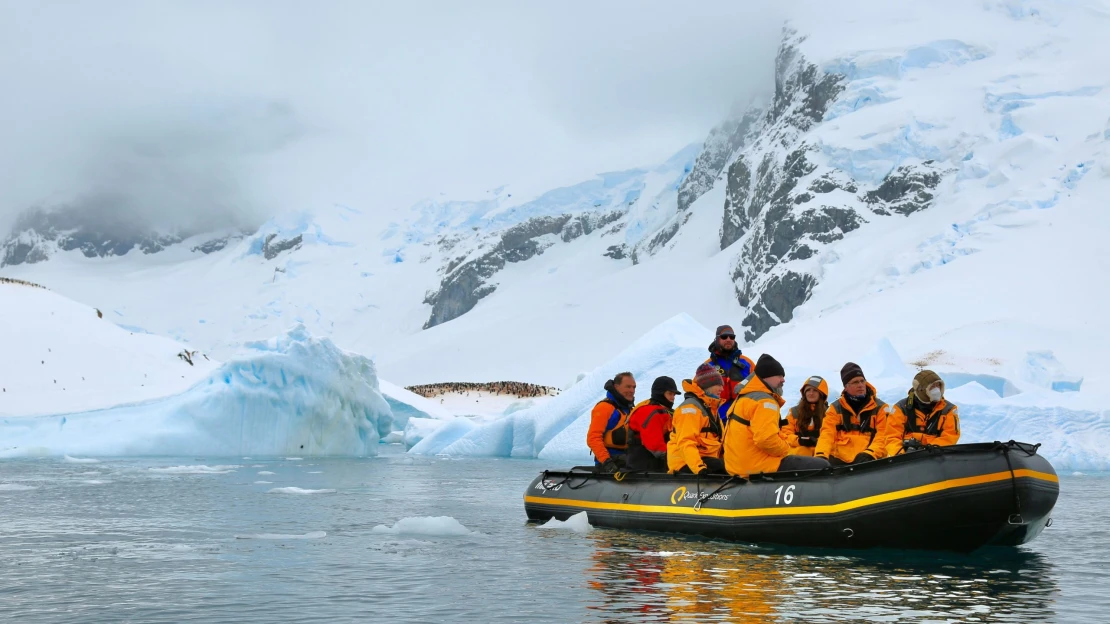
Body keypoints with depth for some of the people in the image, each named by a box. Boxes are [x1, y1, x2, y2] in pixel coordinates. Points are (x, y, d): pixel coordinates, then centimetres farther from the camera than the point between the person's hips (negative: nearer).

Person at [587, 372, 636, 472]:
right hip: (608, 466, -8)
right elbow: (593, 438, -19)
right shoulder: (604, 407, -11)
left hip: (627, 463, 8)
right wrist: (606, 461, -25)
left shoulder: (629, 409, 16)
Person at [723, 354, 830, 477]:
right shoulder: (764, 402, -15)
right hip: (759, 467, -11)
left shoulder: (743, 398, 17)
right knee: (822, 466, -6)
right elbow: (766, 439, -28)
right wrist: (785, 450, -9)